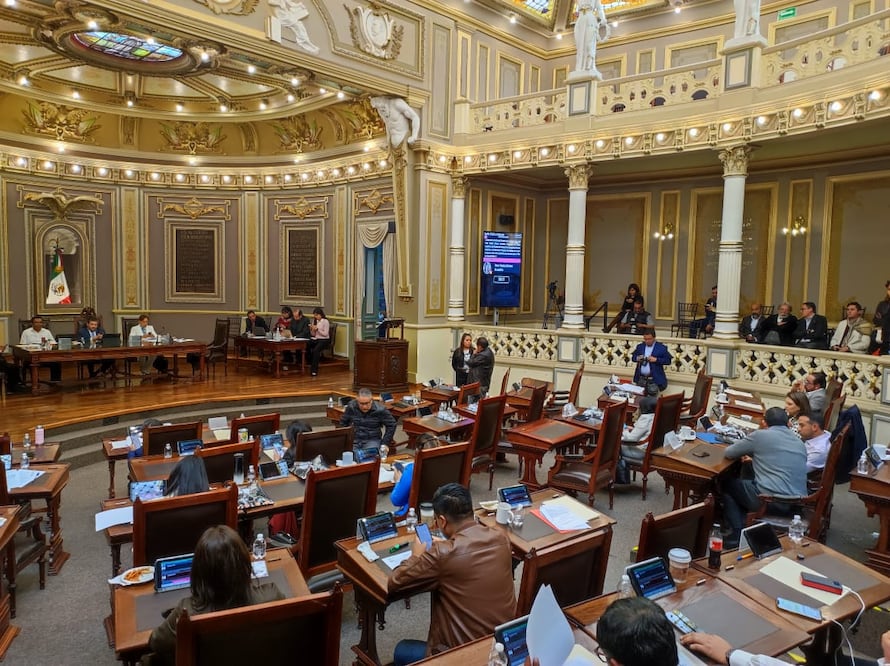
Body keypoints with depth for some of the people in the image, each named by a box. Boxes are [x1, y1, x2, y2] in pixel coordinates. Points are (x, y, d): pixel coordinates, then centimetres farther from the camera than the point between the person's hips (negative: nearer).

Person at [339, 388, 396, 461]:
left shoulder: (380, 410, -10)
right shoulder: (351, 407, -3)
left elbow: (391, 425, 0)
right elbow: (343, 423, 12)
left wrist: (385, 443, -3)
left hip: (373, 441, -2)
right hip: (355, 440, 2)